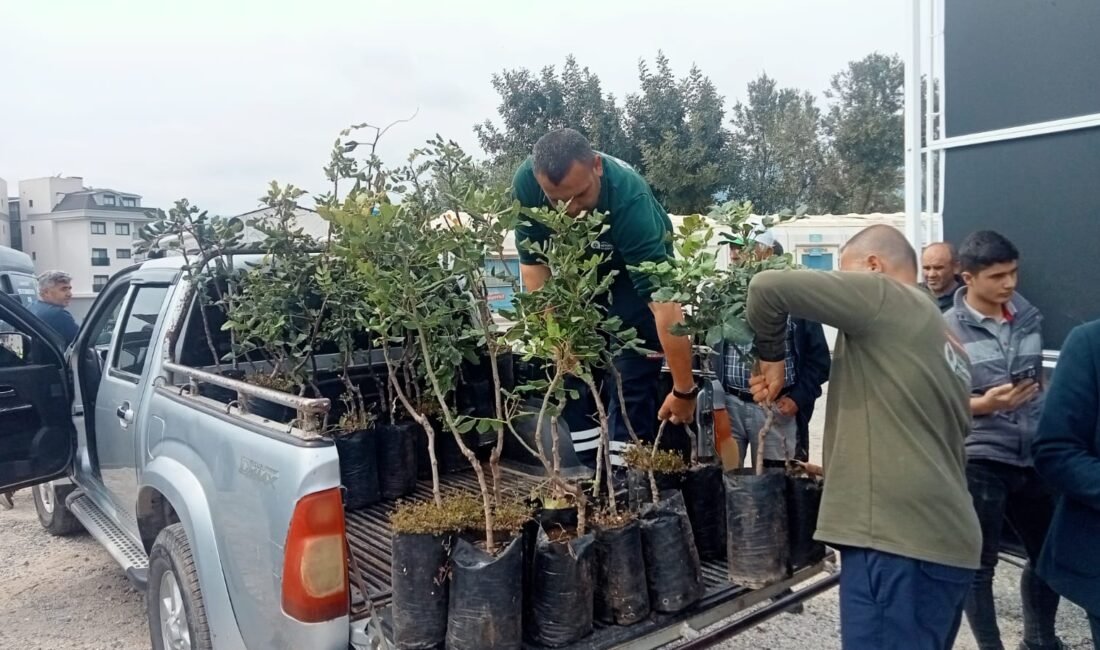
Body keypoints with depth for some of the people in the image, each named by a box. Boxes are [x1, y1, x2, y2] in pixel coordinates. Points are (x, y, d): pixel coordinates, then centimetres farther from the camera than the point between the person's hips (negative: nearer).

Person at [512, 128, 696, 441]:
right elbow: (533, 262, -18)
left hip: (637, 261, -3)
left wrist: (684, 391, -39)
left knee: (633, 371, -9)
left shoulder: (629, 199, -40)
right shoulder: (526, 182, -30)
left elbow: (664, 303, -41)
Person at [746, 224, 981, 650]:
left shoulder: (881, 295, -5)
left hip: (898, 541, -10)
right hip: (945, 541, 10)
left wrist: (772, 357, 2)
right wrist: (843, 471, 31)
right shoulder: (945, 341, 21)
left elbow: (769, 287, -13)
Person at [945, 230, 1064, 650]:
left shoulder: (1029, 317, 6)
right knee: (980, 564, 7)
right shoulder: (945, 329, -11)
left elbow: (1037, 380, 19)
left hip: (1033, 457, 6)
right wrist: (984, 404, -23)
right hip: (978, 460, -6)